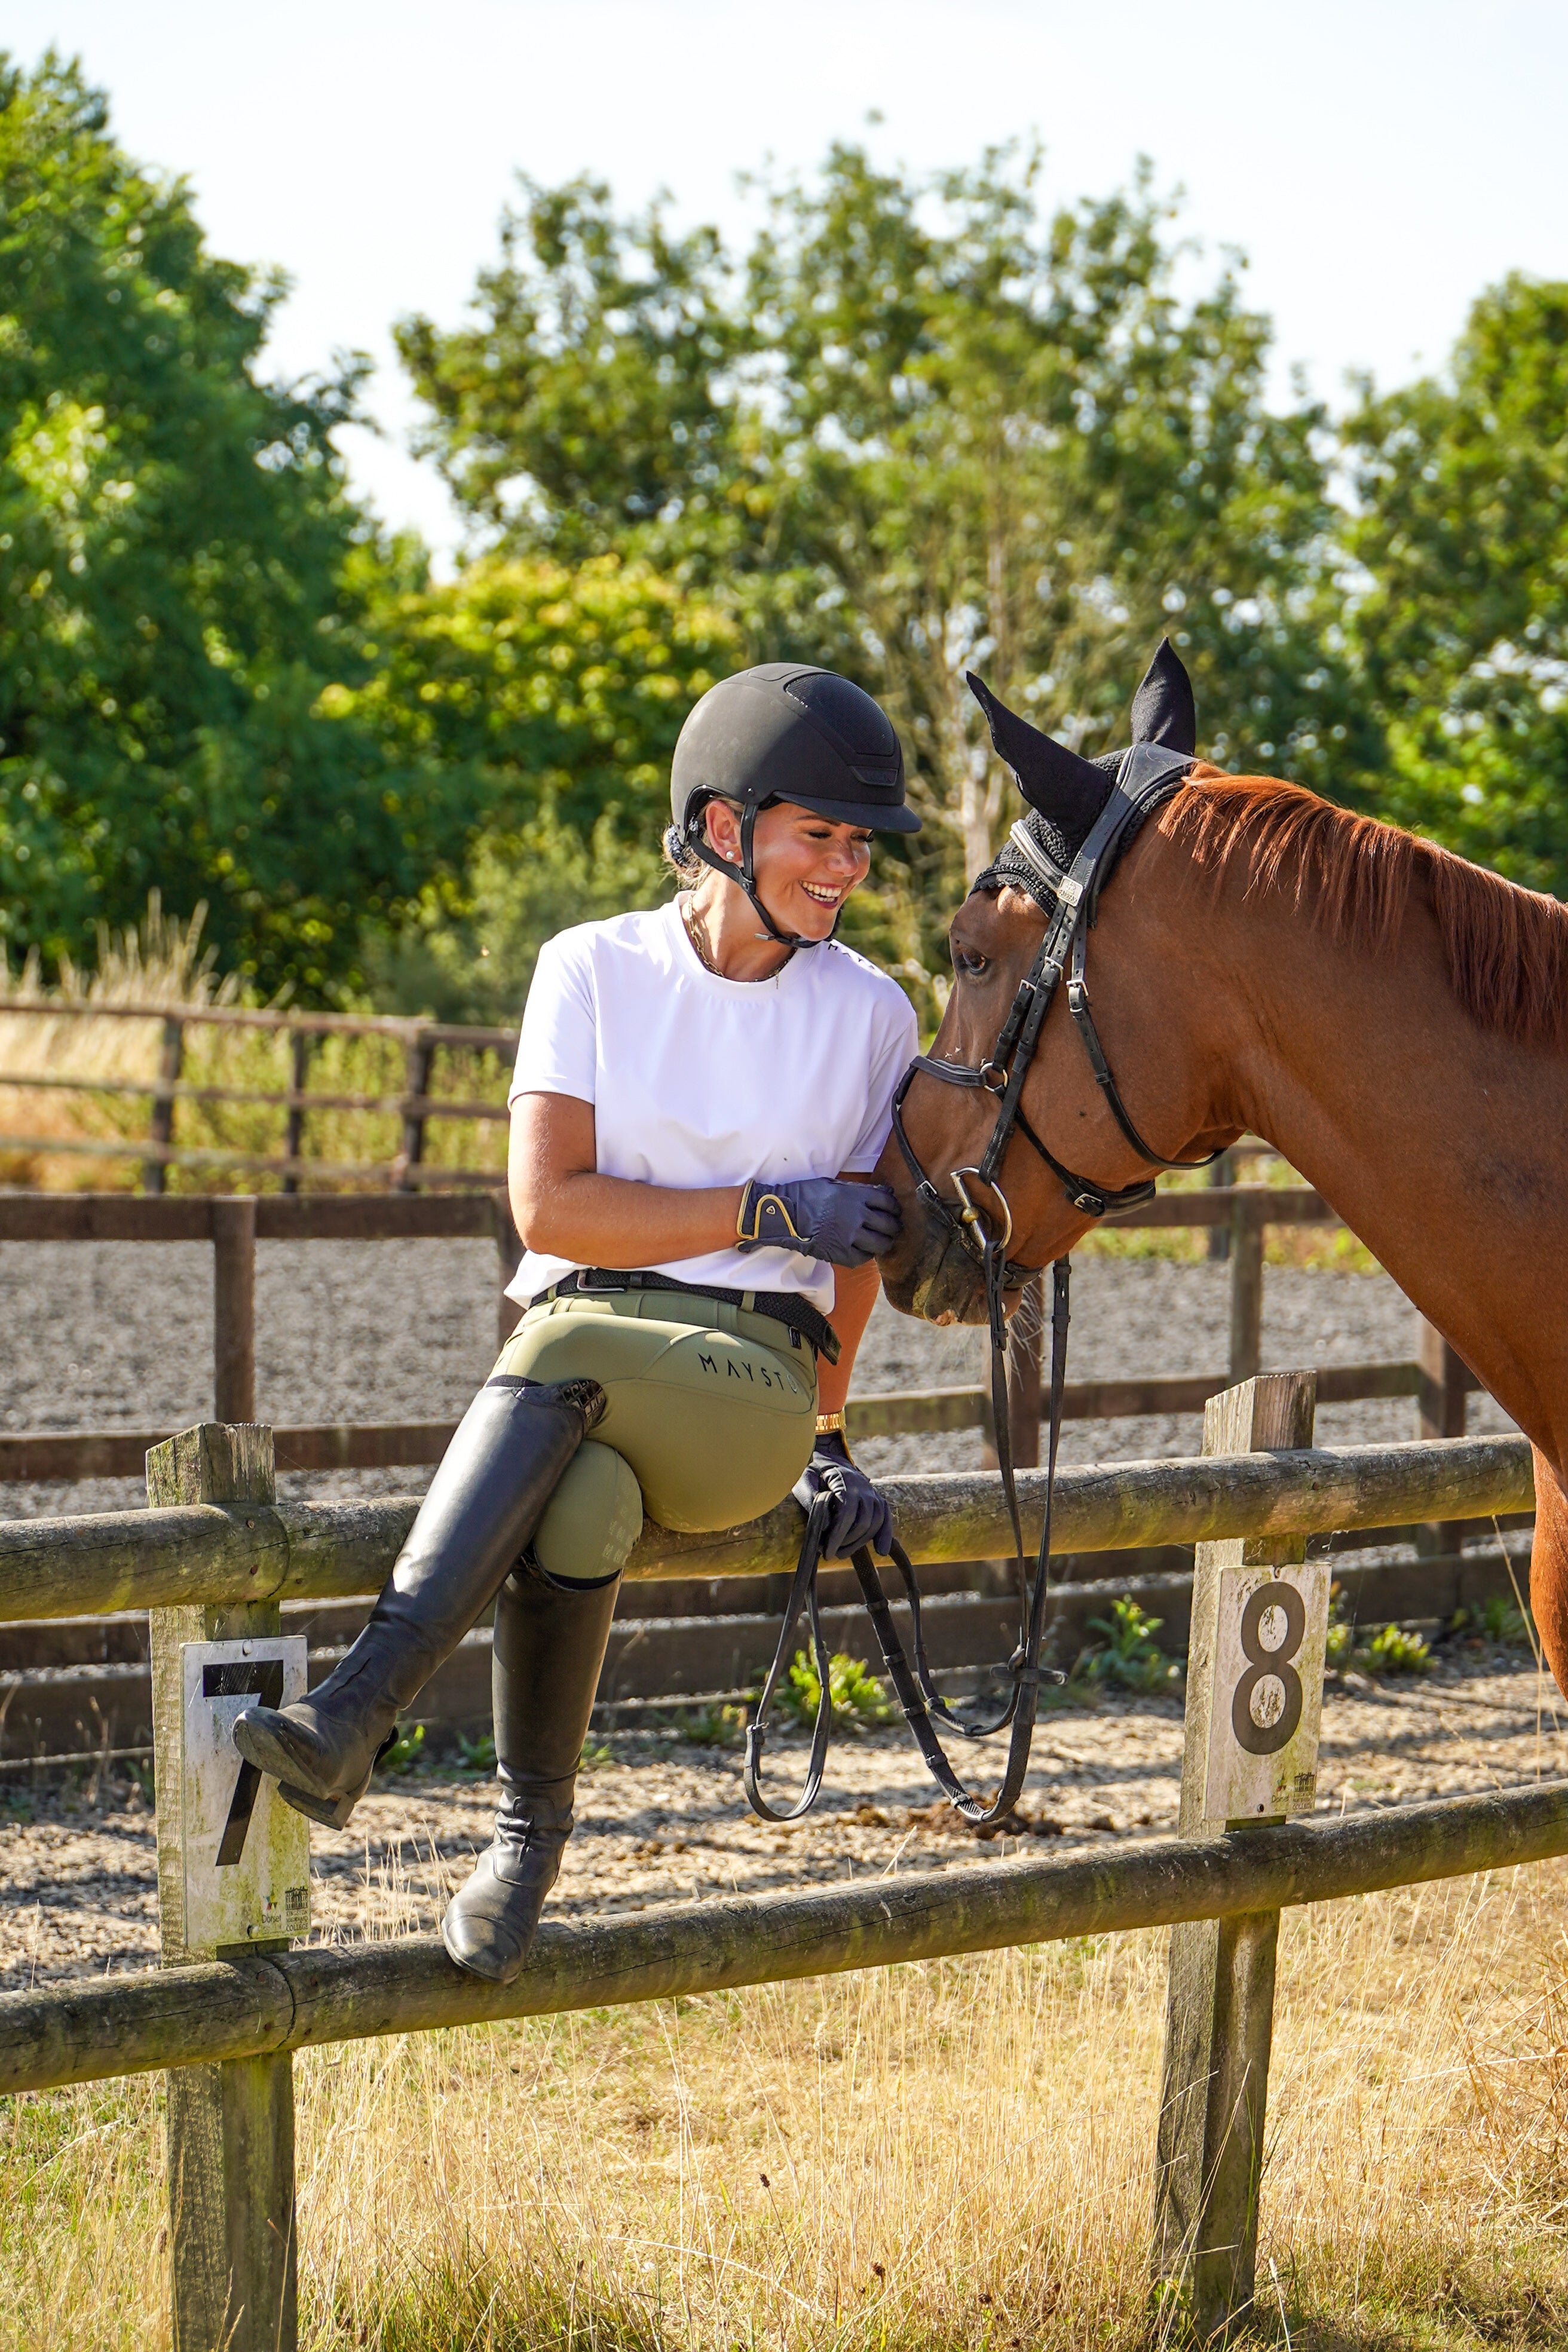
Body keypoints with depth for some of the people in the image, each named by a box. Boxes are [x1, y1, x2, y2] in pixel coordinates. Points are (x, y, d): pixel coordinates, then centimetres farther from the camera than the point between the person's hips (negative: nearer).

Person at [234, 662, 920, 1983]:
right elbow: (549, 1205, -5)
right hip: (579, 1337, 1)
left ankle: (356, 1718, -50)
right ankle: (530, 1828, -30)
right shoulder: (594, 969, 4)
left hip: (750, 1390, -1)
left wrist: (827, 1440, 25)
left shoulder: (869, 1016, 8)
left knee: (558, 1367, -38)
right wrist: (767, 1211, -9)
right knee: (583, 1508, -40)